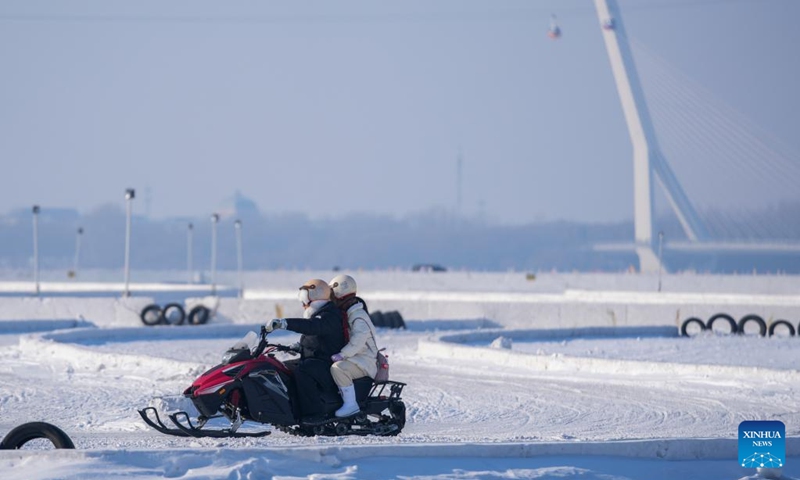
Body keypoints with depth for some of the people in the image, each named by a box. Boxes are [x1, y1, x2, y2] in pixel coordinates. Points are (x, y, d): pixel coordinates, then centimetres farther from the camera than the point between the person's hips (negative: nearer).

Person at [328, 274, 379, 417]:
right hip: (353, 358, 11)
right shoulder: (345, 313, 17)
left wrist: (342, 355, -32)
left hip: (364, 361, -11)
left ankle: (350, 404, -32)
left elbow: (359, 338, -30)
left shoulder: (358, 316, -15)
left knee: (338, 368, -35)